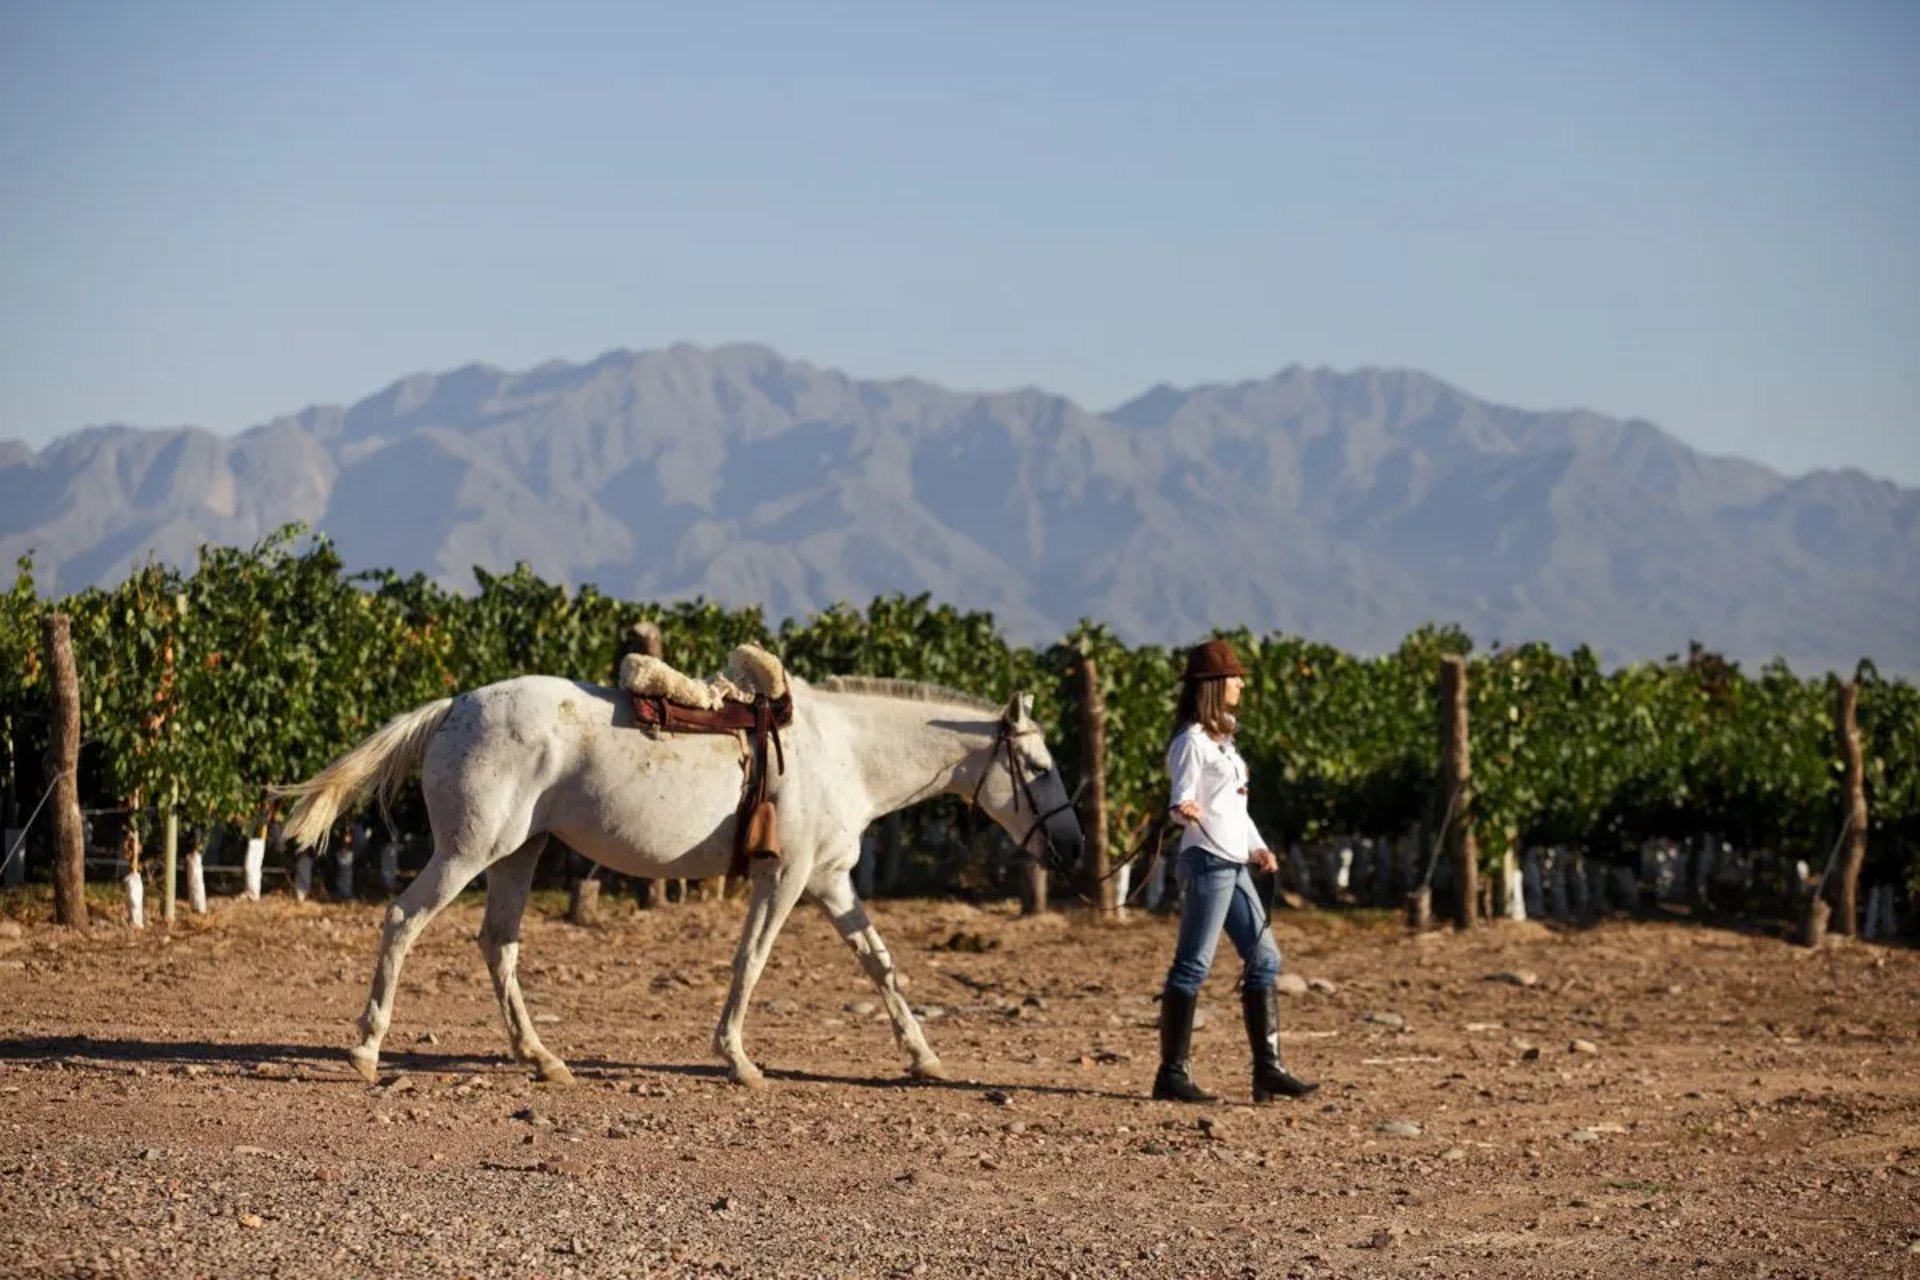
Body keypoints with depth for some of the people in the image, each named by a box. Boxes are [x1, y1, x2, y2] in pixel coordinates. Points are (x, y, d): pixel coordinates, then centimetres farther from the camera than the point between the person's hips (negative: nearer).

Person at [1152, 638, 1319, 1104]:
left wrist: (1256, 846, 11)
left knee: (1264, 960, 9)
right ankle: (1171, 1074, -5)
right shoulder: (1192, 742, -10)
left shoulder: (1220, 739, 19)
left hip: (1233, 865, 10)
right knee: (1193, 966, -8)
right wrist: (1184, 810, -40)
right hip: (1207, 861, -10)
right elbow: (1181, 801, -17)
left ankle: (1268, 1070, 12)